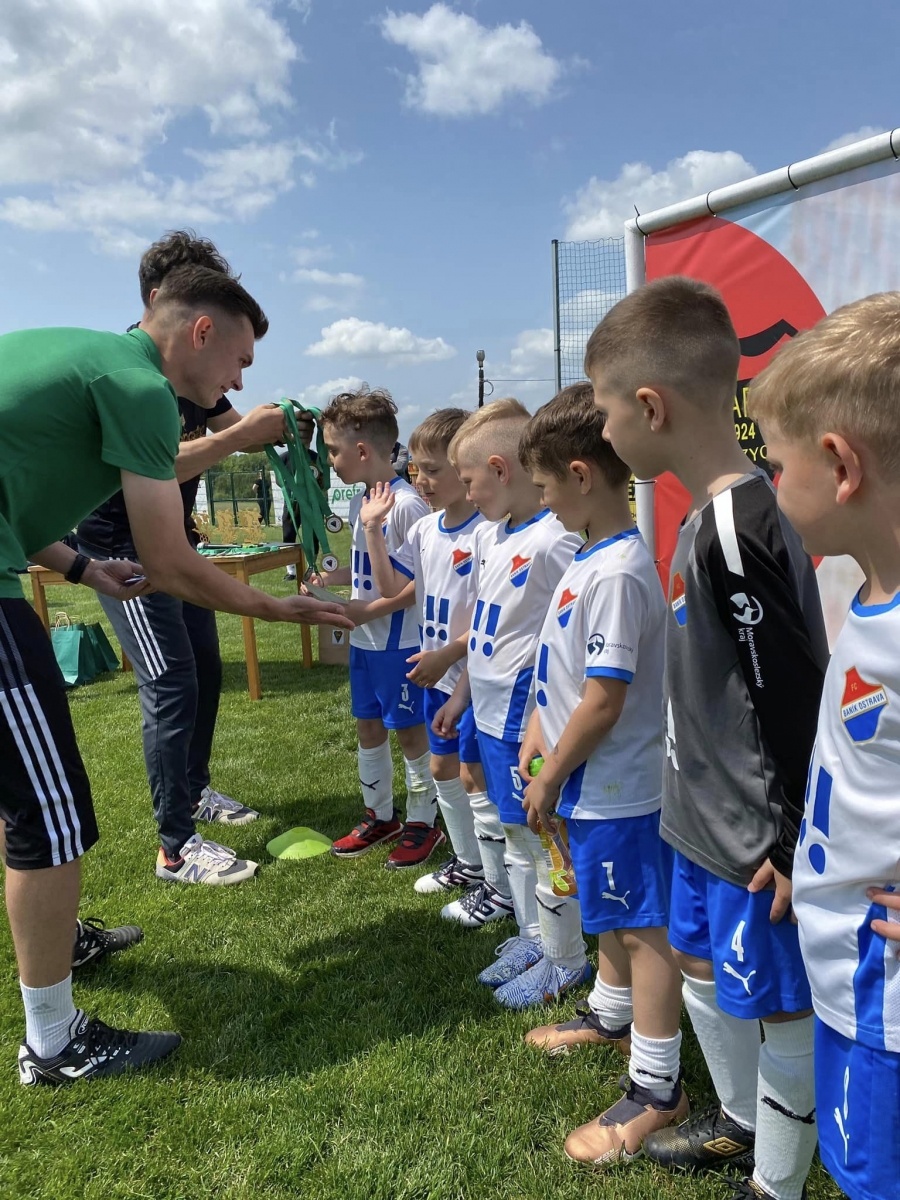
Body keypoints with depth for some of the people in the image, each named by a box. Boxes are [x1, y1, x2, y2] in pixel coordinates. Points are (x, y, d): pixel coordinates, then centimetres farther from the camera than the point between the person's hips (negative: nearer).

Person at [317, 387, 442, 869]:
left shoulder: (406, 504, -20)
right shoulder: (358, 503, 7)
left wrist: (369, 609, -23)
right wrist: (335, 577, 4)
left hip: (399, 643, -9)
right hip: (364, 642, 9)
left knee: (410, 732, 6)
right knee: (368, 727, 17)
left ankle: (423, 823, 24)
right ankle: (379, 816, 34)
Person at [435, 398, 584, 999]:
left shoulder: (555, 542, -21)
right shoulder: (489, 536, 8)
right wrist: (461, 695, 20)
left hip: (529, 720, -9)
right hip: (491, 714, 9)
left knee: (543, 840, 7)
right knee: (513, 834, 21)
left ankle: (565, 961, 28)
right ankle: (533, 937, 41)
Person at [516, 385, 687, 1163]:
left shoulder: (617, 572, -25)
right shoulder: (591, 557, 6)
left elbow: (604, 700, -25)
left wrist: (550, 777, -14)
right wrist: (538, 742, 12)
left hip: (618, 790, -10)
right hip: (596, 784, 10)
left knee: (644, 926, 6)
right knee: (613, 916, 26)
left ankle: (657, 1089, 23)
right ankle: (611, 1018, 48)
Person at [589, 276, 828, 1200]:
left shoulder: (732, 534, -27)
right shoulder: (712, 514, 3)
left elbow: (795, 698, -25)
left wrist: (794, 846, -16)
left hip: (757, 844, -10)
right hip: (708, 822, 10)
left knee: (776, 1013, 12)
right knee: (702, 973, 26)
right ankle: (739, 1121, 51)